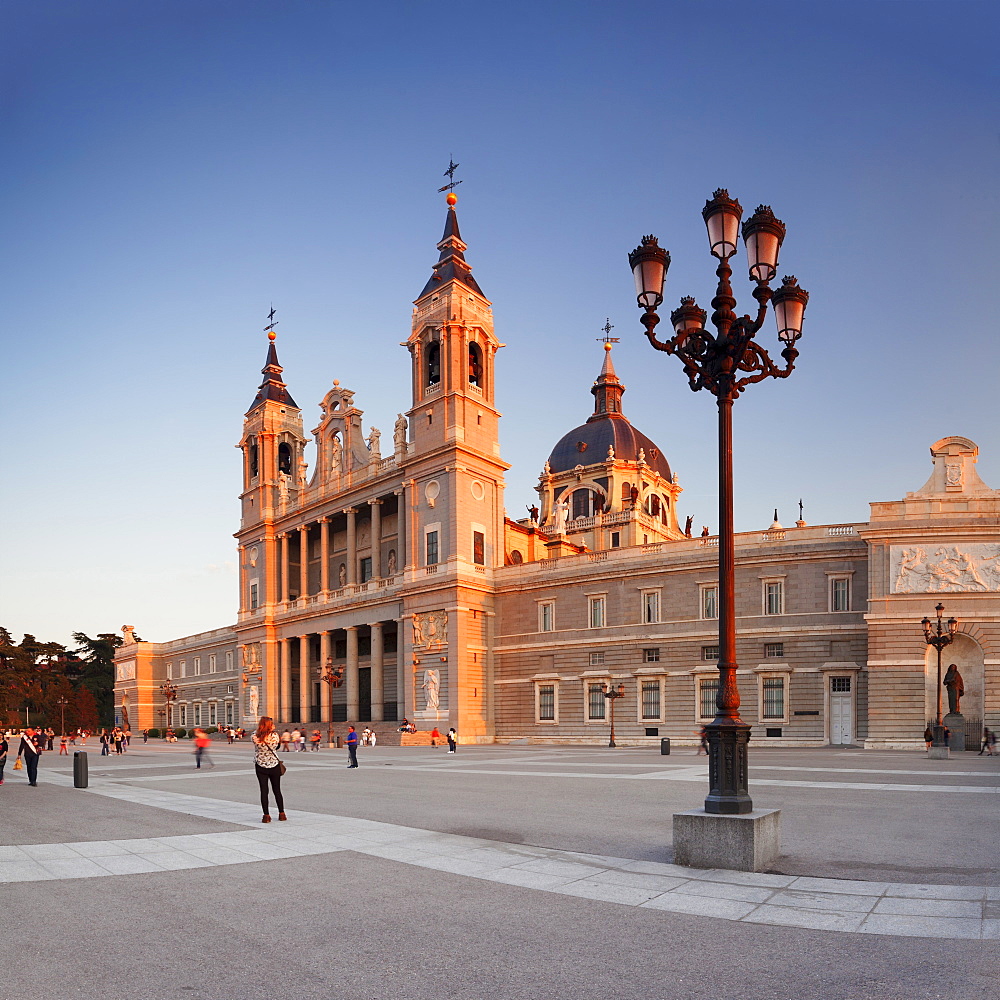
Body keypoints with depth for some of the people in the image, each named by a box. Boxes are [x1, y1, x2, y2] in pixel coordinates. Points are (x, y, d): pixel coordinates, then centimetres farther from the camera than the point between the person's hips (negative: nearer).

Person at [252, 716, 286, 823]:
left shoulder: (255, 738, -16)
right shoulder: (275, 736, -16)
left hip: (260, 767, -1)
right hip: (275, 766, 1)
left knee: (264, 791, 7)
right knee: (277, 790, 14)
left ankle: (266, 816, 6)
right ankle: (282, 814, 22)